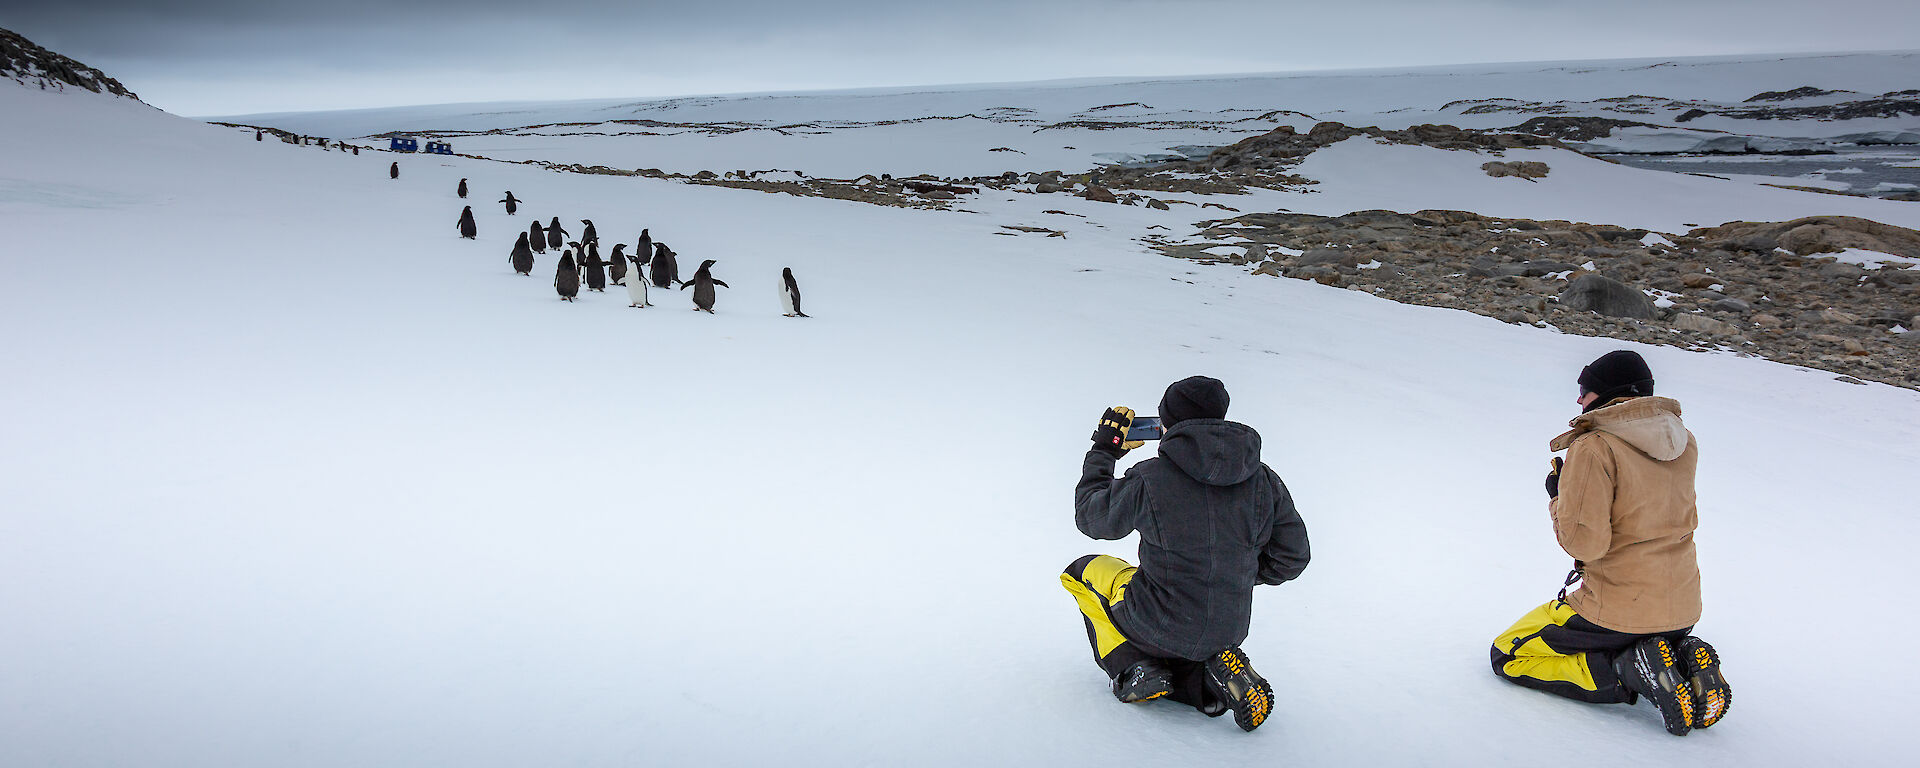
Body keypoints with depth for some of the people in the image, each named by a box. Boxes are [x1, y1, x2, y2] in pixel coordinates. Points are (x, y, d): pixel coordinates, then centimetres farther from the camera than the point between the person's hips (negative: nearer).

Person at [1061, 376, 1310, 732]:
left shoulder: (1150, 478, -18)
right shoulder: (1264, 481, -5)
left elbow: (1090, 518, 0)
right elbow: (1292, 557, 4)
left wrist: (1103, 450, 12)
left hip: (1158, 628, -4)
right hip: (1228, 633, 5)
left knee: (1083, 570, 21)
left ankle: (1130, 666, 5)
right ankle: (1203, 680, 2)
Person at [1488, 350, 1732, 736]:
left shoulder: (1594, 448, -19)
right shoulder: (1683, 442, 4)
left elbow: (1584, 542, -24)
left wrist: (1559, 498, -4)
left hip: (1619, 610, -7)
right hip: (1682, 610, 7)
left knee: (1507, 655, 9)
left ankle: (1626, 671, -9)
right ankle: (1683, 660, 6)